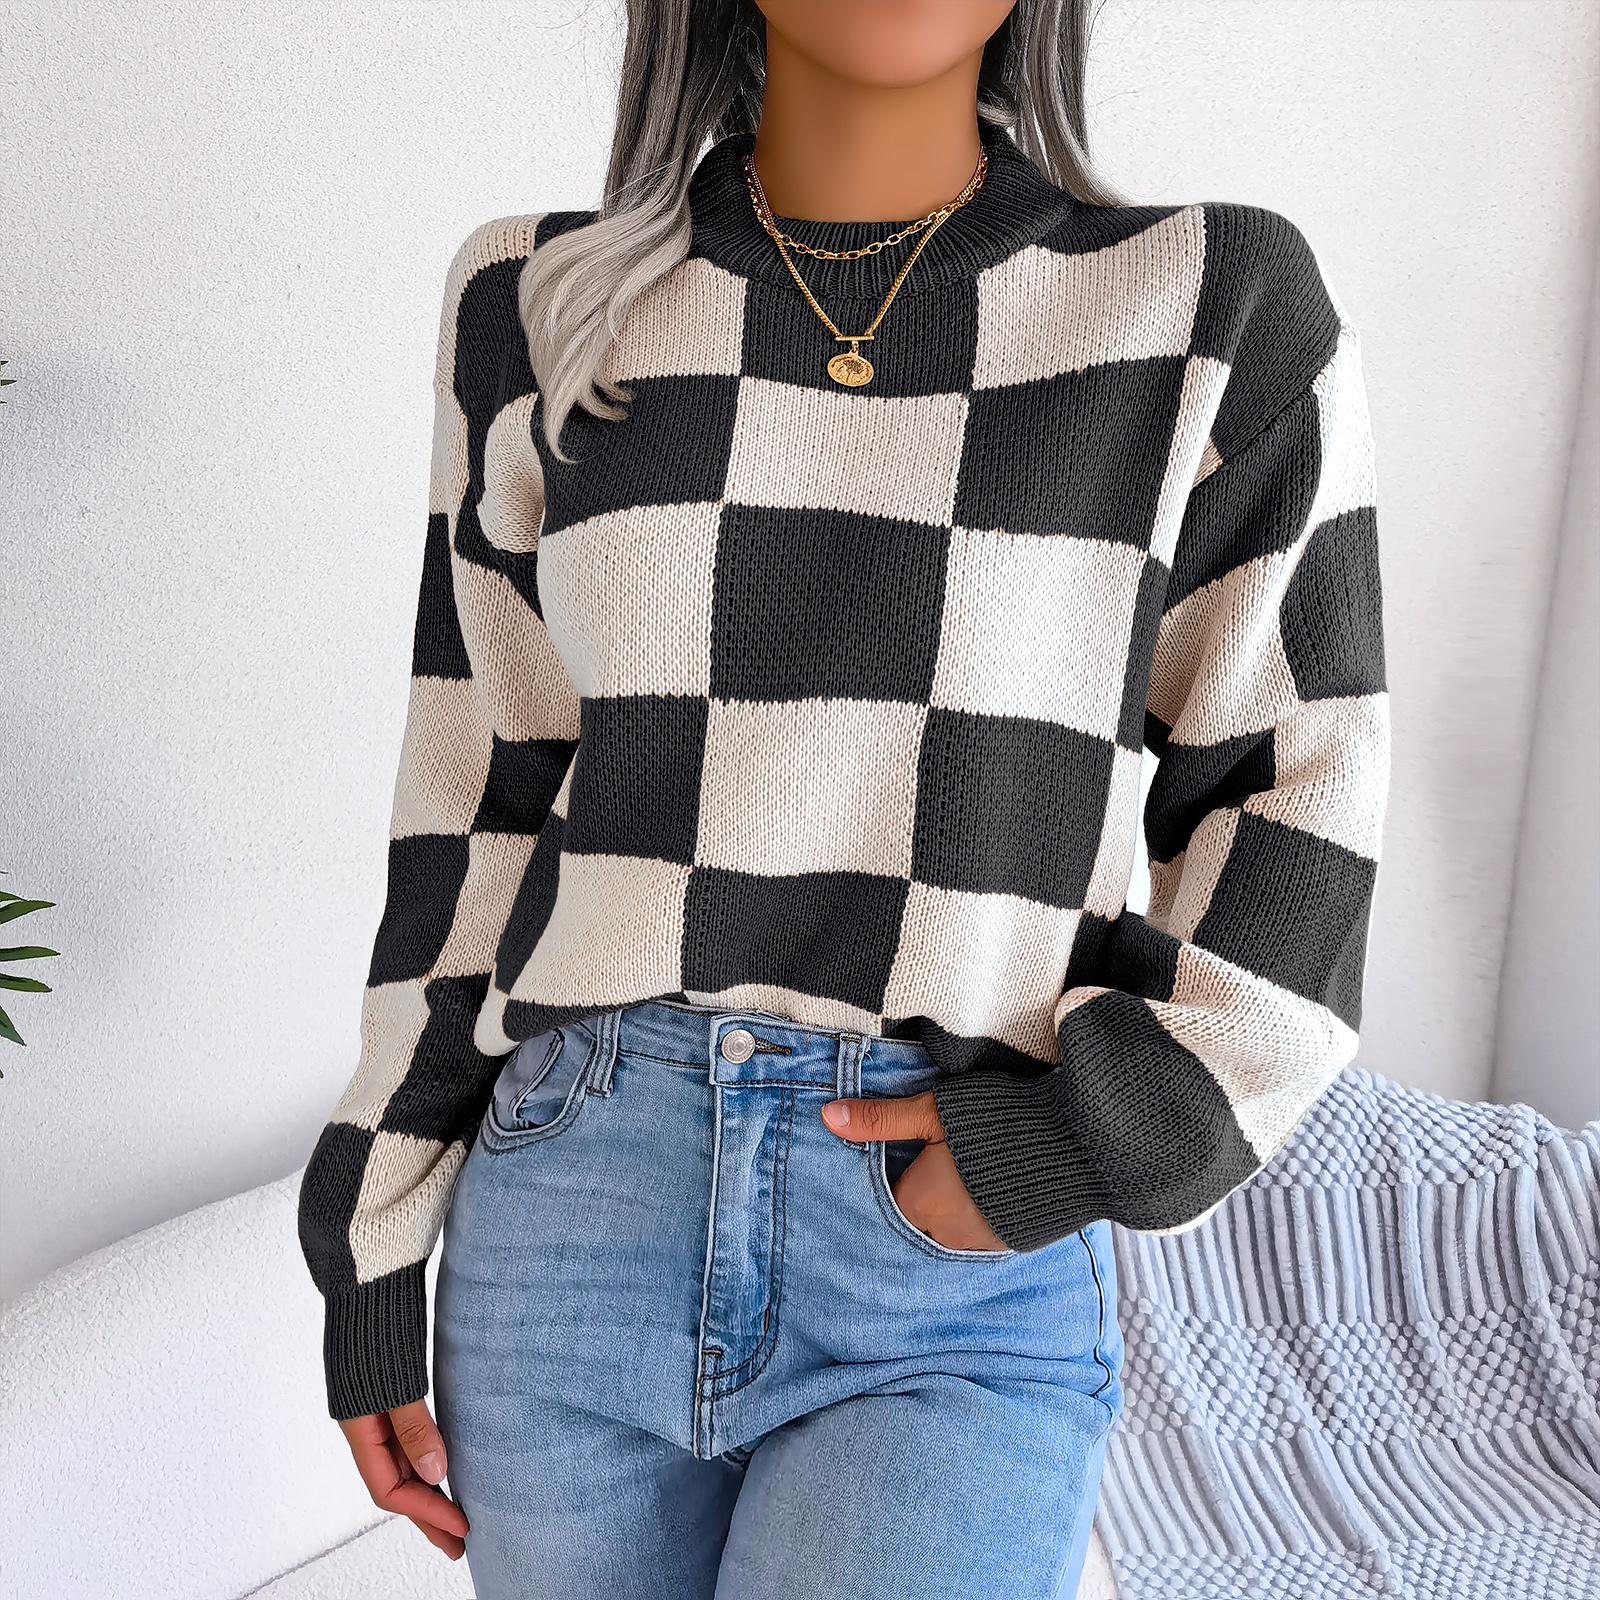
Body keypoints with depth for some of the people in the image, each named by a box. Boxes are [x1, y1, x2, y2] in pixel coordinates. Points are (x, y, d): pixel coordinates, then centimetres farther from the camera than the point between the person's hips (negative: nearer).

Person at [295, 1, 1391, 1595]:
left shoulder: (1219, 303, -1)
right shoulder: (546, 310, 4)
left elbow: (1296, 789, 4)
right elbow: (478, 802, 6)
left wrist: (1114, 1124, -10)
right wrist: (375, 1256, 8)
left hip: (968, 1291, -2)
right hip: (570, 1216, 3)